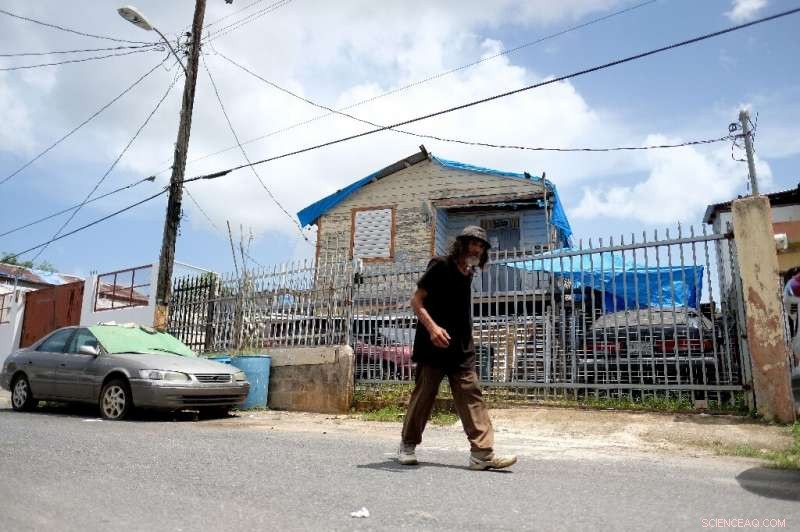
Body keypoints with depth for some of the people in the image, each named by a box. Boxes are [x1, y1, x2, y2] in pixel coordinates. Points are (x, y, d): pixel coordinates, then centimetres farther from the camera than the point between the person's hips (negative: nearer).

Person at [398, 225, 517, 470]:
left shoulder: (468, 274, 15)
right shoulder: (441, 266, -6)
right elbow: (416, 300, -10)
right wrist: (432, 326, -25)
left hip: (461, 349, 6)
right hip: (434, 347, -6)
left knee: (472, 396, -2)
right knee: (424, 395, 3)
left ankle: (482, 453, -3)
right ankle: (408, 444, 21)